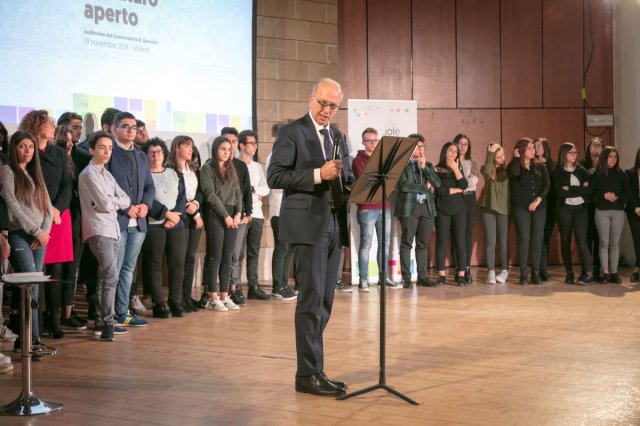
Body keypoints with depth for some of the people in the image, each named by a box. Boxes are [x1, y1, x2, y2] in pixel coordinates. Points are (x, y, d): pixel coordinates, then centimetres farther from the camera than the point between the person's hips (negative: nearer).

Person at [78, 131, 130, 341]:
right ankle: (107, 324, -19)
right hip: (98, 231, -8)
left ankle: (102, 322, 15)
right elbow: (104, 204, -15)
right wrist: (109, 202, 5)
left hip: (113, 230, 8)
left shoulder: (107, 175, 19)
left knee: (105, 277, 10)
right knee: (111, 276, -18)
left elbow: (126, 201, 11)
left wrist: (110, 201, -6)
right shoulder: (89, 174, -6)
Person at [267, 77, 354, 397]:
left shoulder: (338, 137, 17)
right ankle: (308, 374, -1)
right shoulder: (292, 132, -4)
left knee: (325, 301, 10)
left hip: (335, 225, 7)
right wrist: (318, 175, -20)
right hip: (308, 224, -7)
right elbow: (274, 176, -13)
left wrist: (351, 183, -4)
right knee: (311, 299, -7)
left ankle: (311, 367, 19)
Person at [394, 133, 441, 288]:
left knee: (423, 243, 7)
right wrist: (425, 188, -3)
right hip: (409, 207, -5)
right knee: (407, 243, -3)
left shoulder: (428, 165, 18)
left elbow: (437, 183, 6)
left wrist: (424, 167, -4)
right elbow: (403, 186, -12)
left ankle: (422, 276, 11)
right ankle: (406, 278, 0)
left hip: (427, 207, 5)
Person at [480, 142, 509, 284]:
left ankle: (505, 271, 14)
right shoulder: (487, 169, -1)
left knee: (503, 241, 4)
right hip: (489, 208, -1)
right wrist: (490, 153, -25)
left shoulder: (507, 169, 3)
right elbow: (486, 171, -25)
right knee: (490, 241, -3)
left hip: (504, 209, 1)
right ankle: (491, 272, 1)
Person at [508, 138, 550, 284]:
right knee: (524, 239, -8)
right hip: (521, 207, -3)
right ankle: (523, 274, -4)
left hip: (539, 207, 3)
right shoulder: (514, 166, 3)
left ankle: (536, 273, 5)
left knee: (537, 240, 0)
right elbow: (514, 173, -21)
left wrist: (537, 200, -11)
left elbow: (546, 185, 2)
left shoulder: (540, 167, 13)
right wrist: (517, 157, -6)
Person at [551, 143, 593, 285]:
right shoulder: (557, 172, 3)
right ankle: (569, 273, 9)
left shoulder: (582, 171, 11)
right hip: (564, 208, -1)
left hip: (581, 208, 1)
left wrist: (570, 189, -11)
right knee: (565, 240, 2)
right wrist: (579, 190, -8)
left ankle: (588, 272, -16)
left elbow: (589, 190, -2)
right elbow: (559, 192, -12)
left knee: (581, 239, -12)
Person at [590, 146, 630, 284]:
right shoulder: (597, 174, 3)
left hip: (618, 211, 2)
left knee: (615, 243, 1)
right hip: (602, 211, -2)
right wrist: (604, 196, -15)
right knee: (604, 242, -3)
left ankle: (614, 272, 3)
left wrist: (617, 198, -13)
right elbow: (592, 193, 0)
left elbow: (628, 193, 5)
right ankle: (605, 272, -1)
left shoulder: (621, 174, 8)